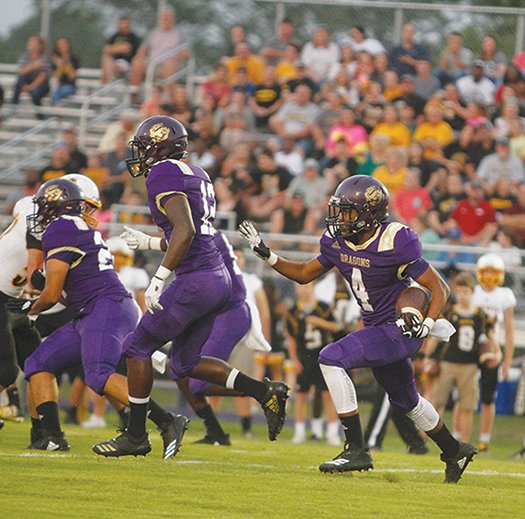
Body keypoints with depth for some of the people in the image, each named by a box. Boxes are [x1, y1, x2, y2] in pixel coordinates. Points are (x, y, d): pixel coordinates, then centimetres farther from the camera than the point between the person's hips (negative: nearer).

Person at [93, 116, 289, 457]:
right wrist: (148, 242, 35)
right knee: (186, 362, 19)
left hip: (196, 281, -9)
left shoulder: (164, 175, -10)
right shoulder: (197, 175, 19)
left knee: (138, 347, 4)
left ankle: (136, 436, 9)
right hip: (219, 278, 9)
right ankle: (265, 392, 9)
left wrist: (158, 280, -23)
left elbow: (185, 231, -23)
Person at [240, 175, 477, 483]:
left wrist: (427, 325, -32)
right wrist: (266, 254, 0)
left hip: (400, 329, -9)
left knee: (332, 358, -24)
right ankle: (455, 451, 48)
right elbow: (304, 274, 12)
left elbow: (440, 287, -19)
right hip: (377, 328, 9)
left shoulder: (395, 244, -24)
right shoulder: (338, 242, -3)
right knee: (406, 400, 24)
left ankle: (356, 450, -21)